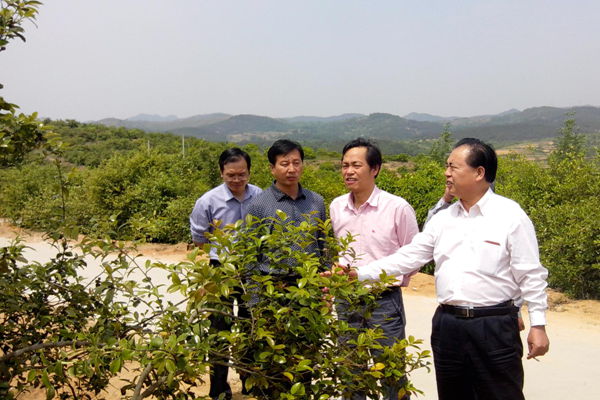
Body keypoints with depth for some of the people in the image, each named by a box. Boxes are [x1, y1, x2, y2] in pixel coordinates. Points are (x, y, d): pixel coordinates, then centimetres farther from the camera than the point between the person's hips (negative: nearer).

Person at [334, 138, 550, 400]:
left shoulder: (510, 215, -7)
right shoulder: (443, 219, 8)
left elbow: (531, 275, -6)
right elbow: (408, 257, 9)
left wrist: (538, 324, -9)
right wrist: (359, 274, 2)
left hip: (495, 326, -5)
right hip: (447, 325, 5)